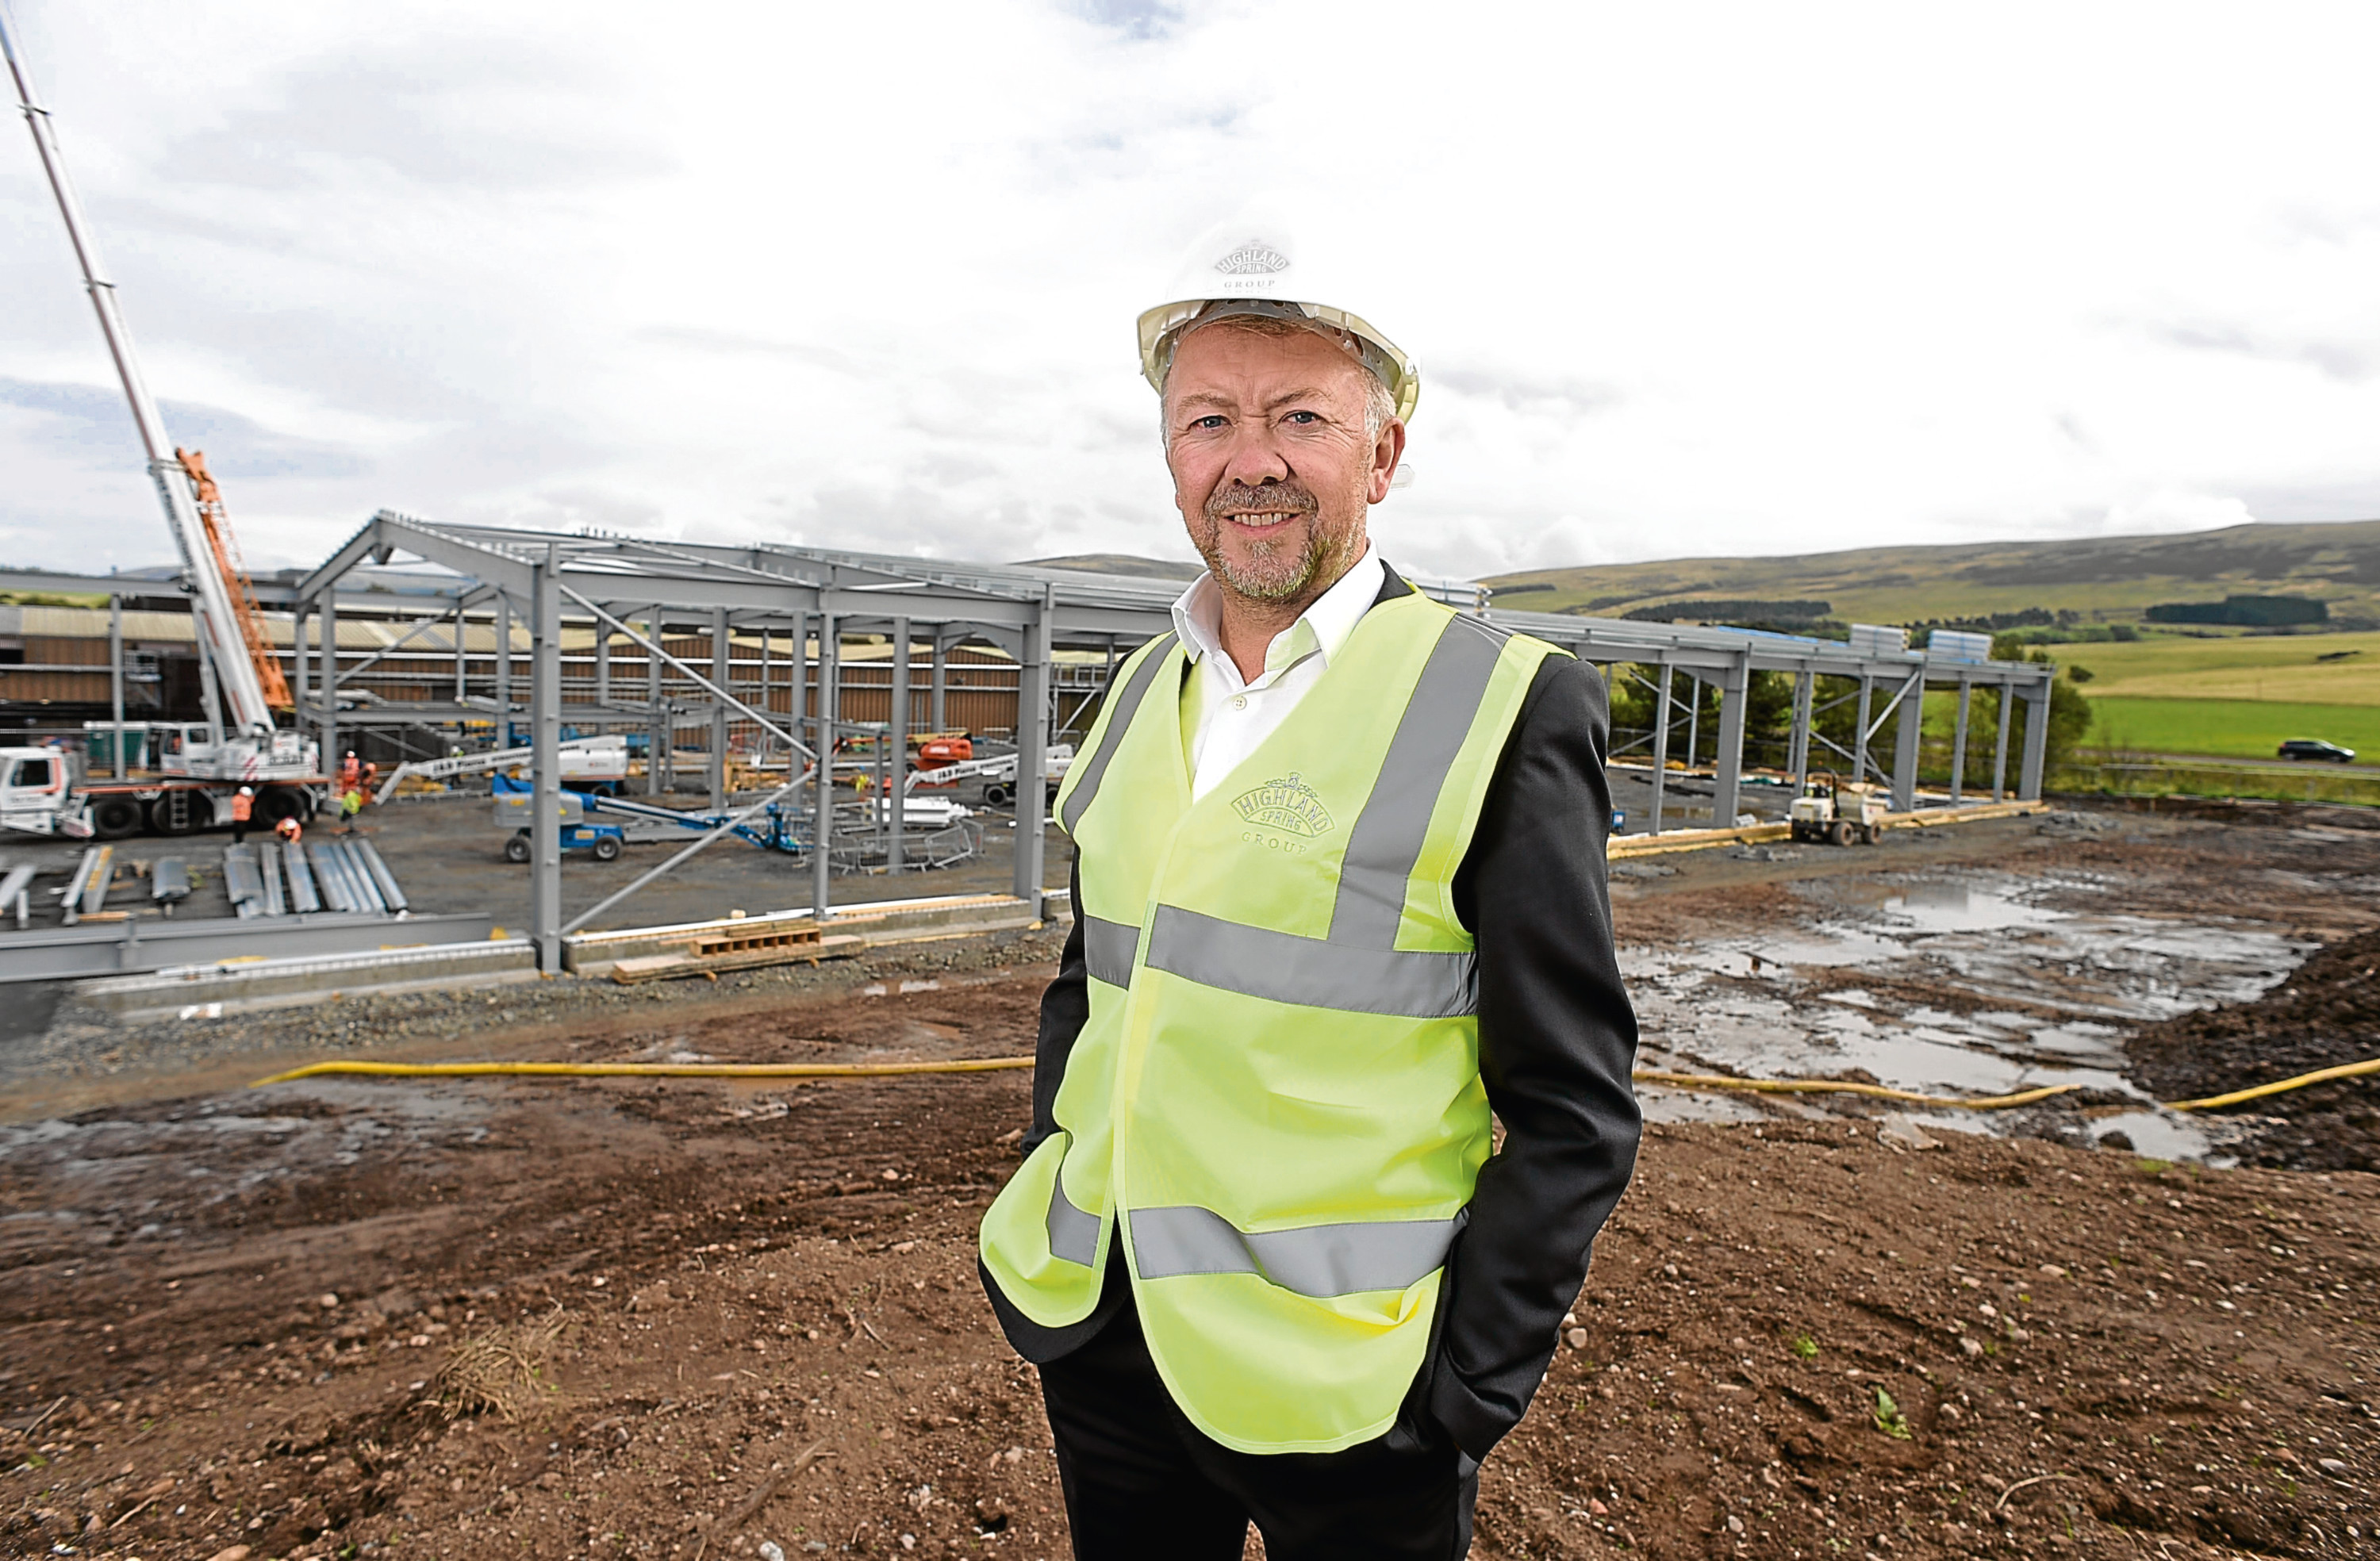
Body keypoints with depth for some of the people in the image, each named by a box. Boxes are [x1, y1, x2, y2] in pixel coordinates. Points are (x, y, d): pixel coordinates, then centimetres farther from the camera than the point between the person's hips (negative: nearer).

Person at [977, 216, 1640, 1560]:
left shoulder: (1507, 713, -14)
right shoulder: (1144, 692, 3)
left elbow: (1572, 1109, -12)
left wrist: (1465, 1397, -12)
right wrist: (1046, 1233, 8)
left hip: (1333, 1394, -5)